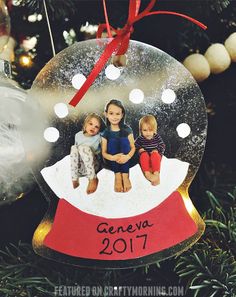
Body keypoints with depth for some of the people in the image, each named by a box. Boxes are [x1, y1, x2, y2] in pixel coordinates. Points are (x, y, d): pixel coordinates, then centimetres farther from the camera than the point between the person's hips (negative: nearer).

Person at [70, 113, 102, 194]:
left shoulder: (98, 137, -4)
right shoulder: (78, 135, 5)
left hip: (93, 165, -3)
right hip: (80, 167, 3)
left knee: (84, 147, -29)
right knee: (74, 148, -24)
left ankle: (93, 179, -24)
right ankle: (75, 179, -25)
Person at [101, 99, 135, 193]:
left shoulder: (127, 130, -2)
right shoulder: (106, 133, -2)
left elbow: (133, 147, -5)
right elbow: (104, 152, -6)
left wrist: (127, 157, -27)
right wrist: (113, 157, -28)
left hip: (125, 161, 0)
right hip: (112, 162, 0)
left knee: (124, 140, -23)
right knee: (112, 141, -23)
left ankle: (125, 176, -23)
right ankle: (117, 176, -24)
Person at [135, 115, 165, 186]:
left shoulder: (157, 137, 0)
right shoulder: (140, 139, -2)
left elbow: (162, 146, 3)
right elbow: (135, 146, 2)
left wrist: (157, 150, -15)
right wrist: (139, 149, -17)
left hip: (155, 158, 0)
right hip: (145, 159, 0)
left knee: (155, 155, -34)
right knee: (144, 154, -32)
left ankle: (156, 174, -38)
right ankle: (147, 173, -41)